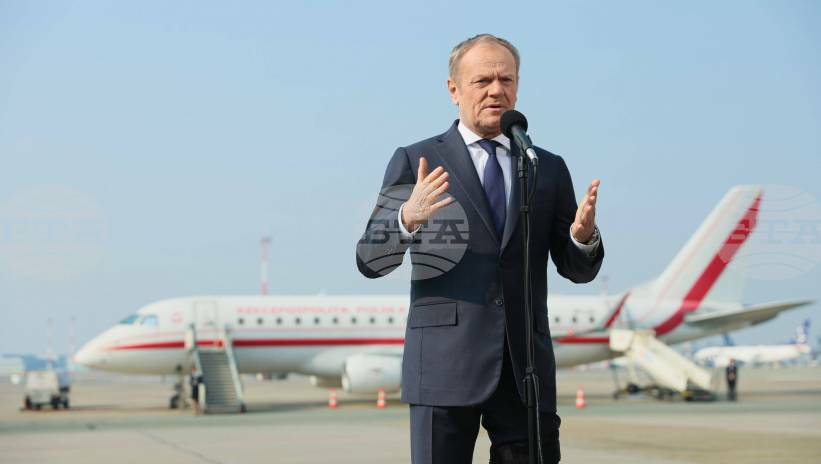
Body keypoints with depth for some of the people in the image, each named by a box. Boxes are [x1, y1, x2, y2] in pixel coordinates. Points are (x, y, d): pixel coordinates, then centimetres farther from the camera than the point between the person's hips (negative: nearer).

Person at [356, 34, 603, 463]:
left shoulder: (549, 169, 12)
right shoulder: (415, 162, 3)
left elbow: (578, 269, 12)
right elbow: (369, 260, -2)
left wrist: (583, 234, -11)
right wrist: (408, 218, -23)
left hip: (527, 365, 3)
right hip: (445, 363, -3)